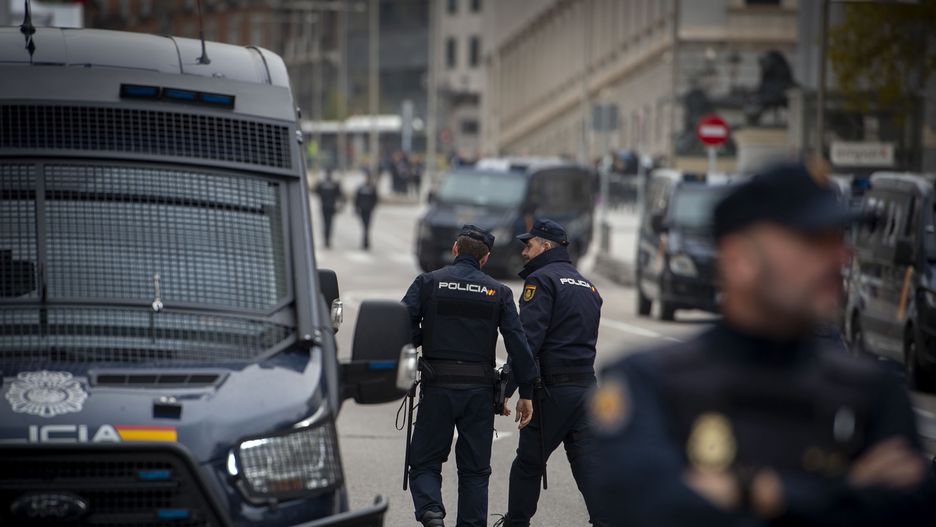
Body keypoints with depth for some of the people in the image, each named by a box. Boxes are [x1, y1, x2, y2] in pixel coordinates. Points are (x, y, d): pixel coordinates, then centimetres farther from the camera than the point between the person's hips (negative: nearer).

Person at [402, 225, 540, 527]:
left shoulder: (428, 283, 1)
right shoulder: (498, 292, 6)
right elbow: (518, 343, 0)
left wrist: (425, 338, 11)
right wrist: (526, 393, 3)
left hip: (438, 388, -1)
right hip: (480, 389, 1)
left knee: (425, 463, 6)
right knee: (475, 470, 12)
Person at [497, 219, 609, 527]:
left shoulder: (542, 280, -7)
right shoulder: (588, 287, 20)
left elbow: (528, 337, -17)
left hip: (551, 388, -7)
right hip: (586, 386, 7)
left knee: (528, 462, 7)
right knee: (589, 463, 1)